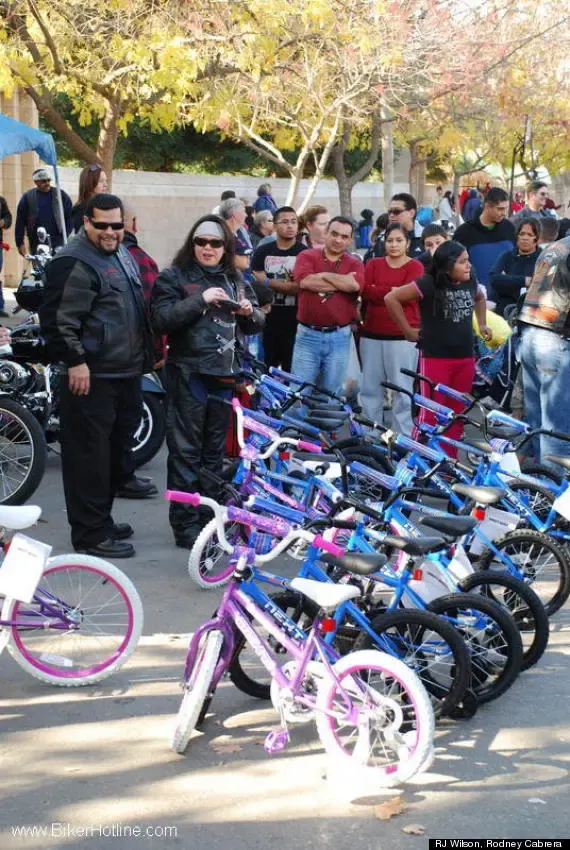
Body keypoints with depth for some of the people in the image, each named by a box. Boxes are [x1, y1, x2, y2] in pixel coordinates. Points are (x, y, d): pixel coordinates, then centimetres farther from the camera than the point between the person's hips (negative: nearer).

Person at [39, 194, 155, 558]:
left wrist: (147, 350, 25)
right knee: (90, 455, -5)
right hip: (92, 376, -10)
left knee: (116, 446, 17)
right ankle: (91, 533, 1)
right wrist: (75, 361, -22)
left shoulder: (122, 254, 15)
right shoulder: (74, 262, -15)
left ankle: (102, 517, 29)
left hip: (126, 372, 10)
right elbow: (58, 319, -20)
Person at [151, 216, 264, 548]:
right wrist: (200, 300, -22)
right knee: (186, 451, -2)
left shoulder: (236, 280, 14)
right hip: (188, 374, -5)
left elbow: (258, 323, 16)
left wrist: (249, 312, -6)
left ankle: (209, 518, 22)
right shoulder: (174, 277, -1)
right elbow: (161, 320, -14)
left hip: (225, 374, 5)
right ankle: (185, 524, 5)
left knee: (215, 451, 12)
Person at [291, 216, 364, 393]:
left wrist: (323, 274, -7)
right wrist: (342, 282, -9)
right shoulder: (307, 256, 3)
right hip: (308, 334, -2)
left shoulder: (355, 264, 7)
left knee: (331, 393, 10)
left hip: (339, 337, 2)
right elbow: (306, 281, -17)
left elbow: (354, 285, -15)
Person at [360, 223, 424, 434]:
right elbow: (365, 292, -3)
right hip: (372, 334, 4)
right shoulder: (374, 264, 12)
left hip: (402, 336, -4)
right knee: (369, 388, 8)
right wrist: (394, 291, -10)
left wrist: (377, 292, -6)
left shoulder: (415, 266, 2)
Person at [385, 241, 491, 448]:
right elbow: (391, 298, -15)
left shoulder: (470, 283, 7)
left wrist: (481, 324, 22)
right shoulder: (429, 284, -13)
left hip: (465, 358, 6)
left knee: (457, 413, 10)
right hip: (435, 358, -6)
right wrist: (408, 331, -9)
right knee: (431, 414, -6)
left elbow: (480, 298, 32)